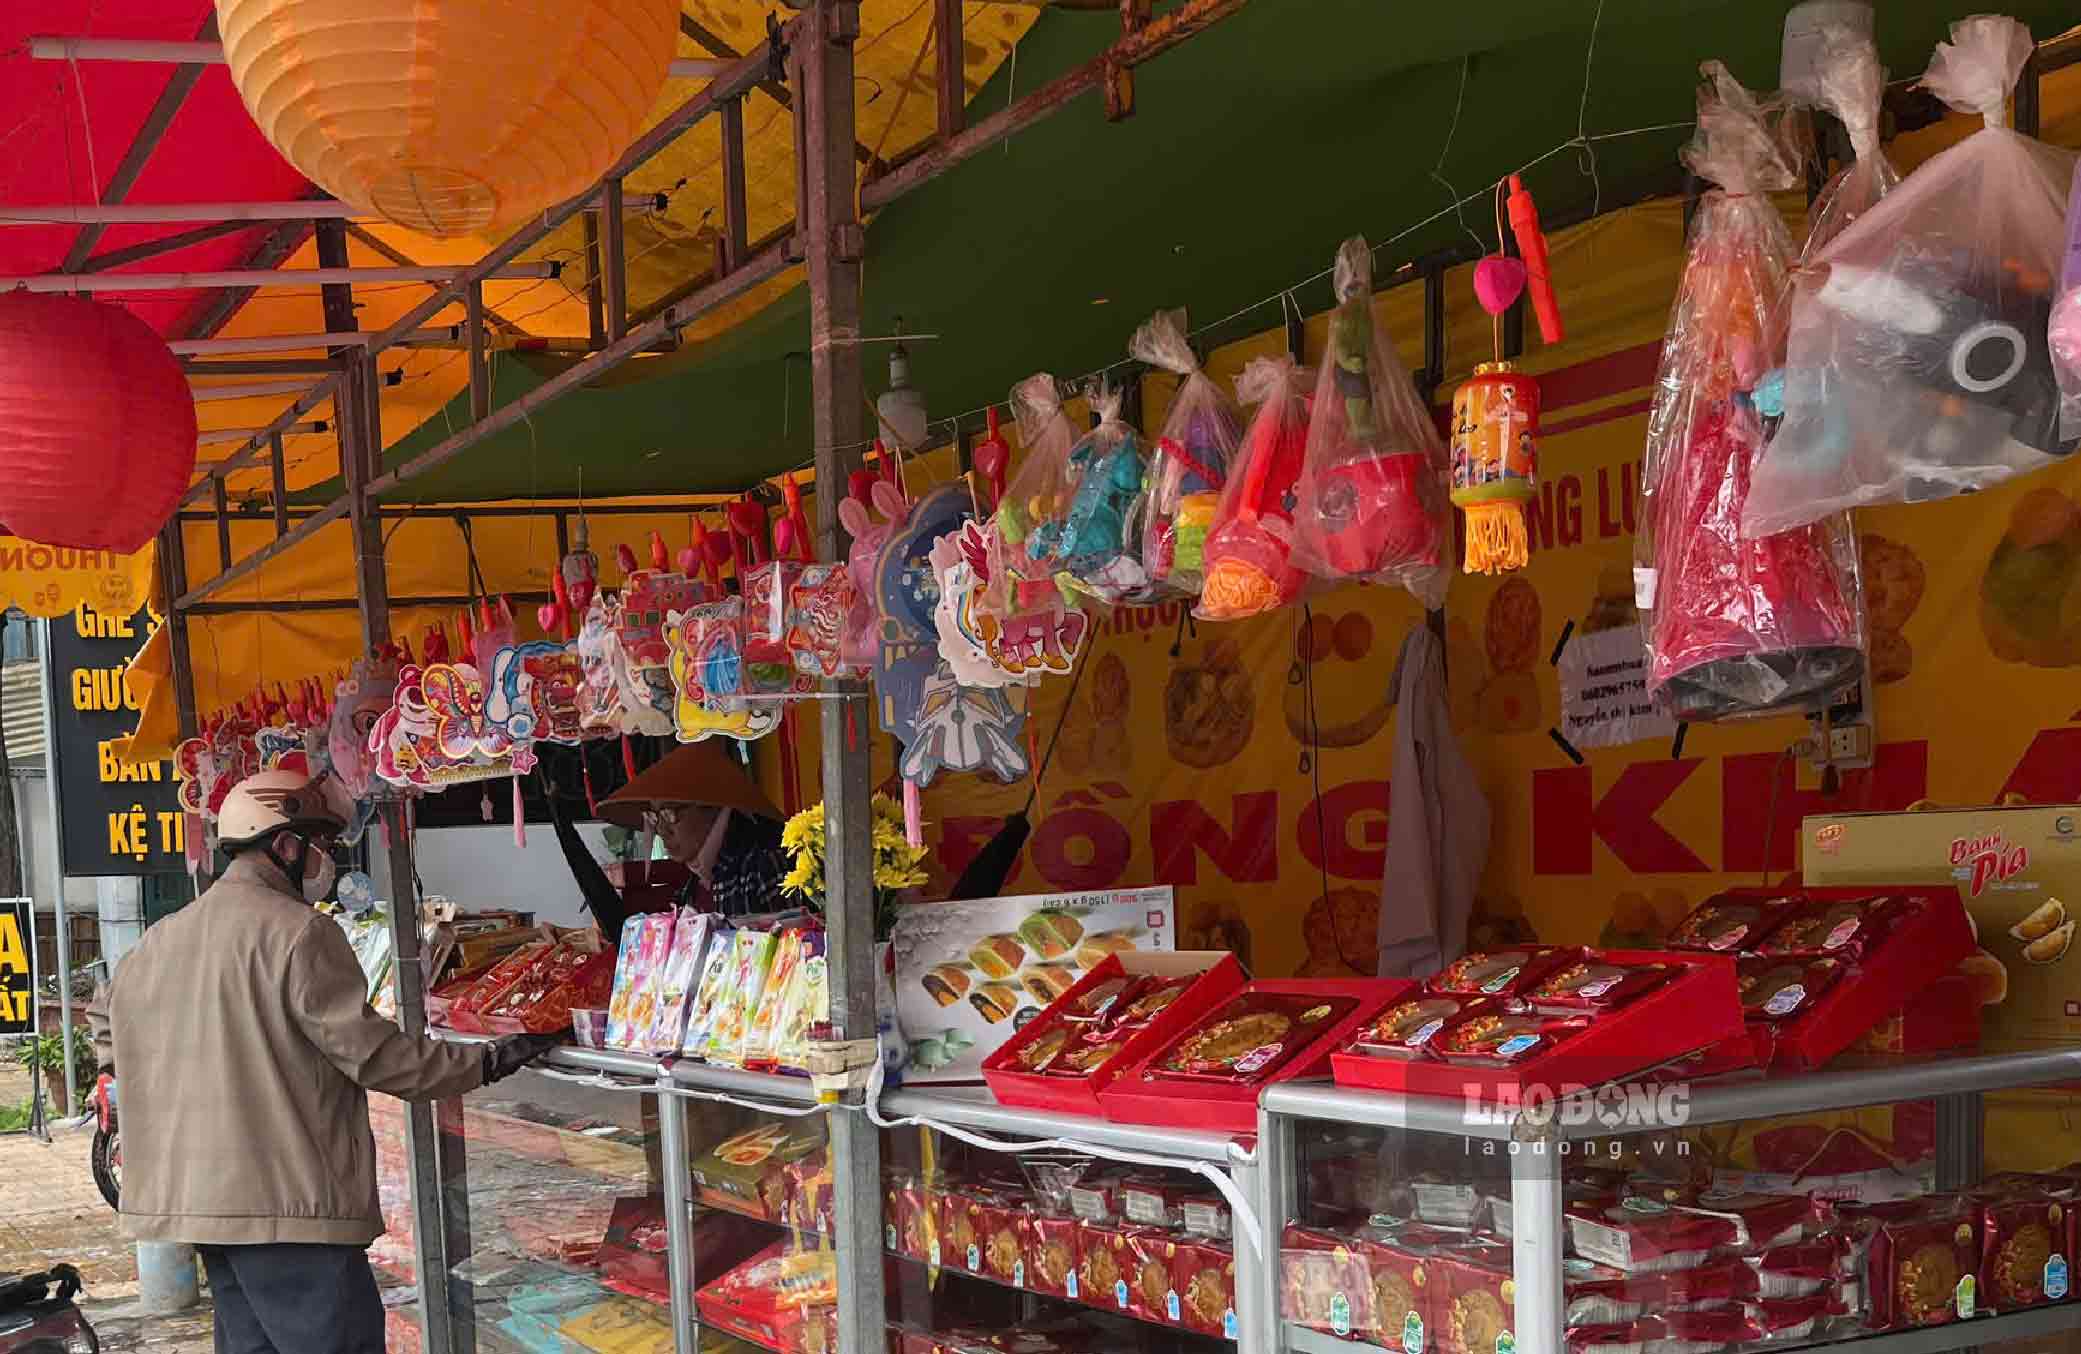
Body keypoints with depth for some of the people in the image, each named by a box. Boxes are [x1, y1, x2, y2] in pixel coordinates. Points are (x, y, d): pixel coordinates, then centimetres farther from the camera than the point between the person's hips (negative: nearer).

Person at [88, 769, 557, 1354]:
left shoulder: (163, 938, 15)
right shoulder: (298, 932, -12)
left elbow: (106, 1013, 31)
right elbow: (370, 1050, -14)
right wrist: (486, 1062, -7)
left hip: (195, 1197, 9)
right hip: (288, 1202, -9)